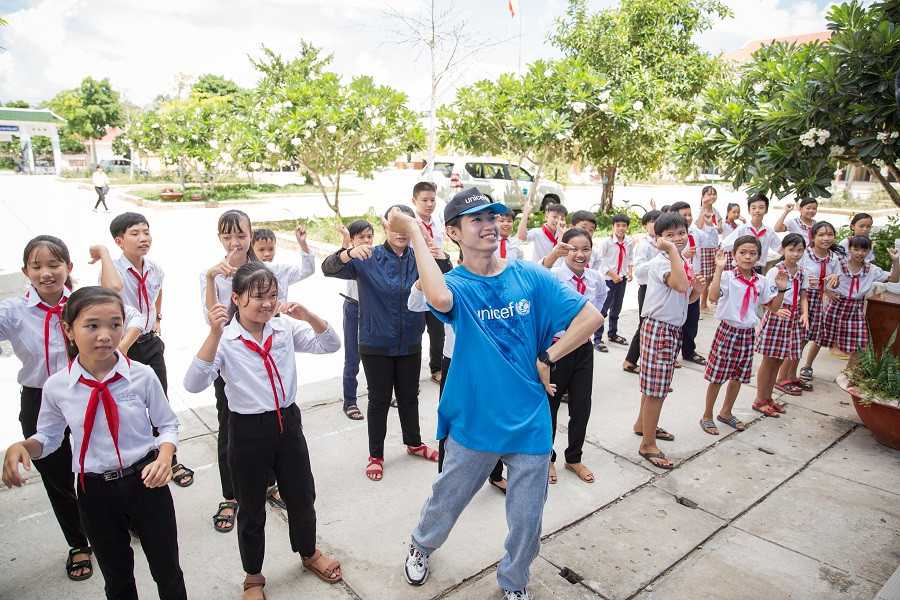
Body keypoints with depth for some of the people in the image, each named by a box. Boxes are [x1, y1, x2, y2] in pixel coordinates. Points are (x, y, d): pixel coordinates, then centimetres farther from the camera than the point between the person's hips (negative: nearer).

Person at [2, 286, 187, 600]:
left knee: (167, 570, 13)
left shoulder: (142, 376, -13)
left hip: (145, 480, -1)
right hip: (95, 490, 2)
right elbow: (49, 436, 8)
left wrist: (164, 456, -20)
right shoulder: (57, 387, -9)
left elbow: (167, 424, -2)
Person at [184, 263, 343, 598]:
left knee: (302, 497, 18)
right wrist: (214, 335, -34)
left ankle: (309, 554, 46)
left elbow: (330, 345, -6)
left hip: (287, 422, 3)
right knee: (251, 509, 15)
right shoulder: (224, 340, -13)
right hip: (248, 431, -3)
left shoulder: (285, 328, -3)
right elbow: (194, 384, -26)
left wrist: (307, 316, -21)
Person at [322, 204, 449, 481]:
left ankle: (414, 443, 40)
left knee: (409, 396, 18)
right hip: (376, 345, -2)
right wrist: (350, 254, -40)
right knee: (379, 400, 9)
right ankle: (376, 455, 27)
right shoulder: (368, 259, -9)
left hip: (410, 344, 3)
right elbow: (328, 269, -18)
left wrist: (442, 260, -35)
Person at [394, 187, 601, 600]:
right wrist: (415, 233, -27)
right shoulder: (456, 283, -9)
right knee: (447, 500, 20)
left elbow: (591, 317, -7)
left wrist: (546, 357, -10)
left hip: (530, 422, 1)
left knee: (527, 519, 15)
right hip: (474, 421, -1)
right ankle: (421, 546, 54)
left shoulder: (530, 276, -5)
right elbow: (439, 298, -36)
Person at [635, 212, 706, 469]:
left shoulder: (684, 262, 11)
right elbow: (680, 285, -38)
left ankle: (643, 424, 40)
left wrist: (698, 289, -1)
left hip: (674, 329, 9)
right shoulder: (661, 262, -18)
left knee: (654, 385, 20)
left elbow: (687, 297, 21)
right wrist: (672, 250, -33)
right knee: (656, 388, -2)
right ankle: (648, 445, 8)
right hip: (658, 328, -9)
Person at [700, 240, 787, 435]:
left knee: (738, 376, 17)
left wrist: (781, 289, -5)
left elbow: (774, 307, 11)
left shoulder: (760, 282, 5)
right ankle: (707, 417, 17)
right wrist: (719, 269, -32)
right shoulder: (727, 276, -13)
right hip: (727, 330, -6)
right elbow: (713, 296, -32)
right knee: (716, 377, 2)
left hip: (747, 333, 6)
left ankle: (726, 413, 36)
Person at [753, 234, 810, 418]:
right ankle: (760, 401, 12)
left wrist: (805, 313, -6)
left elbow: (803, 297, 12)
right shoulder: (775, 271, -11)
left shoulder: (802, 273, 7)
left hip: (793, 319, 6)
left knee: (778, 361, 13)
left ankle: (767, 397, 26)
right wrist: (777, 311, -33)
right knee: (768, 360, 2)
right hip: (775, 317, -6)